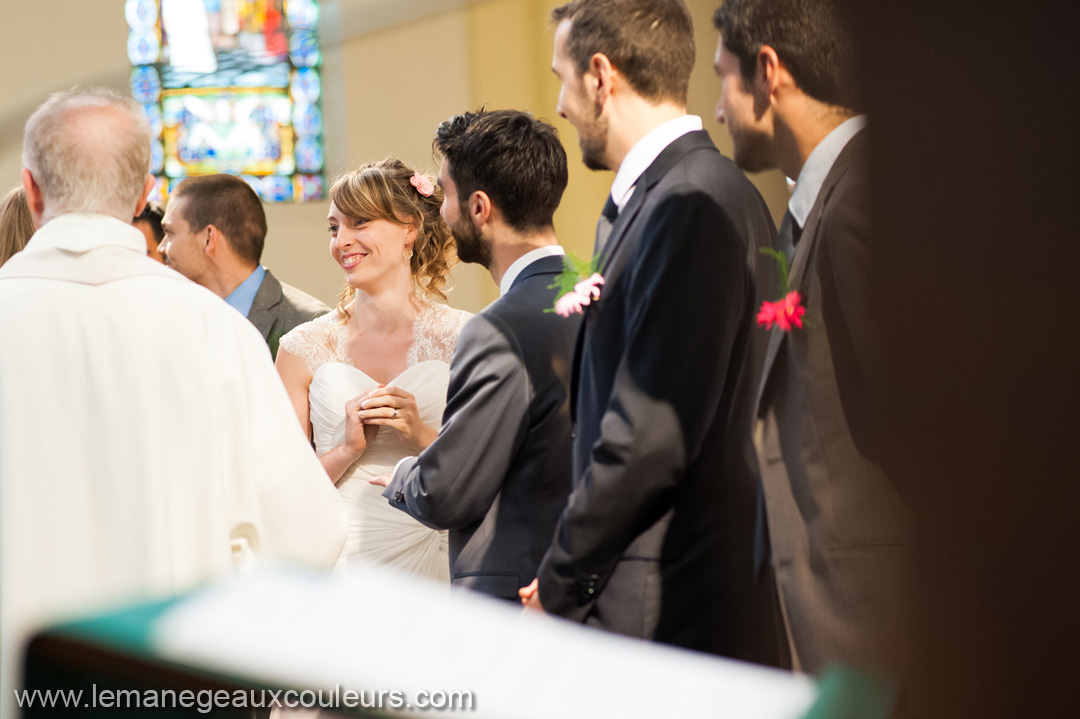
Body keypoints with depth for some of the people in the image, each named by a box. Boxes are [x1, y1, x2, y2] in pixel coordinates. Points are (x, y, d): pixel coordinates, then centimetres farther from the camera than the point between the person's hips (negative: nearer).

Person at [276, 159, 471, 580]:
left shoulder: (463, 338, 2)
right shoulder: (305, 348, 4)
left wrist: (422, 435, -12)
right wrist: (347, 449, -11)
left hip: (432, 561, 0)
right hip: (340, 560, 0)